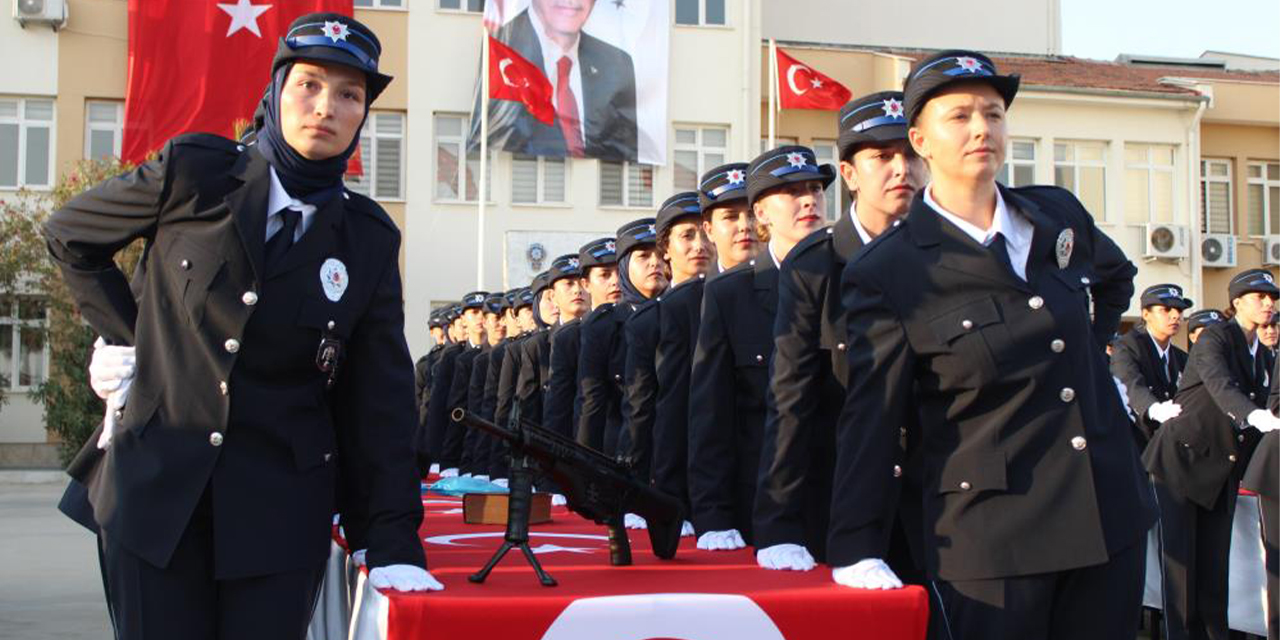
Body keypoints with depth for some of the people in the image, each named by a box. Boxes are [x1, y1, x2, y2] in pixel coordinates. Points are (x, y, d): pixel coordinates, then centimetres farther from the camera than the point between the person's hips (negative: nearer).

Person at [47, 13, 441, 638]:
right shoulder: (194, 172, -2)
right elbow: (68, 234, 14)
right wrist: (126, 337, 4)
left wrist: (393, 540, -7)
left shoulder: (369, 239, 2)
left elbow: (380, 399, 1)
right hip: (156, 486, -1)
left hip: (282, 507, 1)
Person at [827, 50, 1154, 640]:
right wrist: (855, 549, -12)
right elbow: (870, 417, -9)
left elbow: (1116, 277, 29)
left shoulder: (1059, 215, 6)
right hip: (989, 539, -5)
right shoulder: (886, 271, -9)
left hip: (1112, 519, 6)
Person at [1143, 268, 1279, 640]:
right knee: (1179, 552, -5)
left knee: (1215, 559, 3)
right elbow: (1220, 386, -27)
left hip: (1222, 468, 7)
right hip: (1182, 456, -7)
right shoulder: (1215, 338, -9)